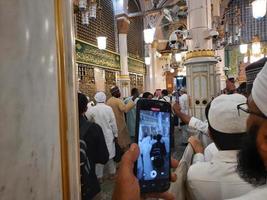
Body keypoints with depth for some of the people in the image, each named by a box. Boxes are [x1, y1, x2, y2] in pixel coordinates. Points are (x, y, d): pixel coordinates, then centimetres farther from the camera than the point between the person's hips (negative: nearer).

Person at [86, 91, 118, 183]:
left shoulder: (92, 109, -10)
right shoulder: (109, 108, -8)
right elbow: (113, 123, -6)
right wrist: (115, 134, 4)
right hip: (108, 135, 1)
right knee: (109, 154, 15)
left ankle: (99, 176, 17)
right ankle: (112, 172, 28)